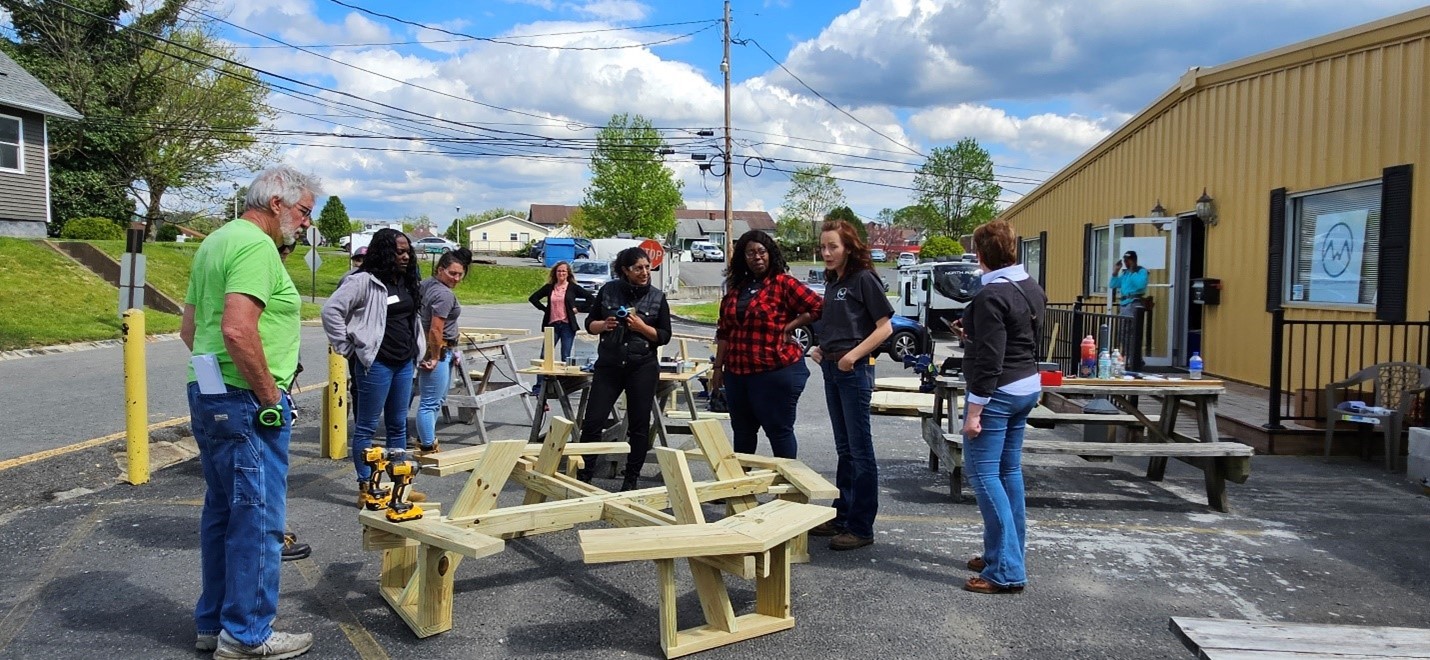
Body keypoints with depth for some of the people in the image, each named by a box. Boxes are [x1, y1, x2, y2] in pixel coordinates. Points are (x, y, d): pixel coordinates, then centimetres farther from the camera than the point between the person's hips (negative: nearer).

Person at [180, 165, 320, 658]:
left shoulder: (216, 242, 17)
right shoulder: (256, 245, -15)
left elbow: (189, 328, 21)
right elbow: (238, 329, -28)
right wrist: (270, 396, -18)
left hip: (207, 396, 10)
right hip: (244, 405, -10)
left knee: (222, 513, 18)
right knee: (257, 518, -1)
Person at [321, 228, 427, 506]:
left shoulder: (405, 283, 12)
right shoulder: (363, 281, -13)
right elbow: (331, 310, -17)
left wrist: (417, 348, 16)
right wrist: (347, 347, -13)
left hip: (404, 363, 8)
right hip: (375, 363, -8)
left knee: (398, 425, 14)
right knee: (367, 427, 2)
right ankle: (365, 489, 9)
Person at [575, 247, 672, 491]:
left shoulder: (657, 297, 0)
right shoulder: (608, 290, 2)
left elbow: (664, 336, 0)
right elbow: (590, 324, 8)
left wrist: (641, 326, -16)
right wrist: (604, 325, -13)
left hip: (643, 368, 0)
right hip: (609, 365, 1)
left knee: (639, 425, 4)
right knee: (593, 421, -3)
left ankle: (631, 480, 17)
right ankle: (583, 475, 9)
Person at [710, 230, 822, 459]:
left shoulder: (783, 284, -7)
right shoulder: (736, 288, 12)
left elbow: (819, 307, -10)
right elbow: (724, 331, 14)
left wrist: (789, 326, -11)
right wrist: (718, 366, 10)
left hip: (775, 372, -6)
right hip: (736, 373, 7)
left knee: (779, 431, 2)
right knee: (742, 432, 18)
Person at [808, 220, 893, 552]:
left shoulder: (864, 279, -10)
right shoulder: (832, 282, 14)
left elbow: (885, 327, -13)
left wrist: (853, 355, -20)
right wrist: (820, 348, 6)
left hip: (855, 371, -8)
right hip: (831, 370, 8)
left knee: (860, 449, -3)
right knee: (844, 448, 15)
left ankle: (861, 527, 2)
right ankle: (842, 516, 23)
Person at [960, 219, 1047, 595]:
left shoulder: (992, 296, -19)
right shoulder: (1033, 290, 9)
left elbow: (989, 360, -22)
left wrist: (974, 410, -19)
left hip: (998, 392, -9)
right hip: (1028, 387, 10)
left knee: (983, 472, -6)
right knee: (1009, 471, 16)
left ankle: (1006, 571, -7)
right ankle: (1008, 553, 25)